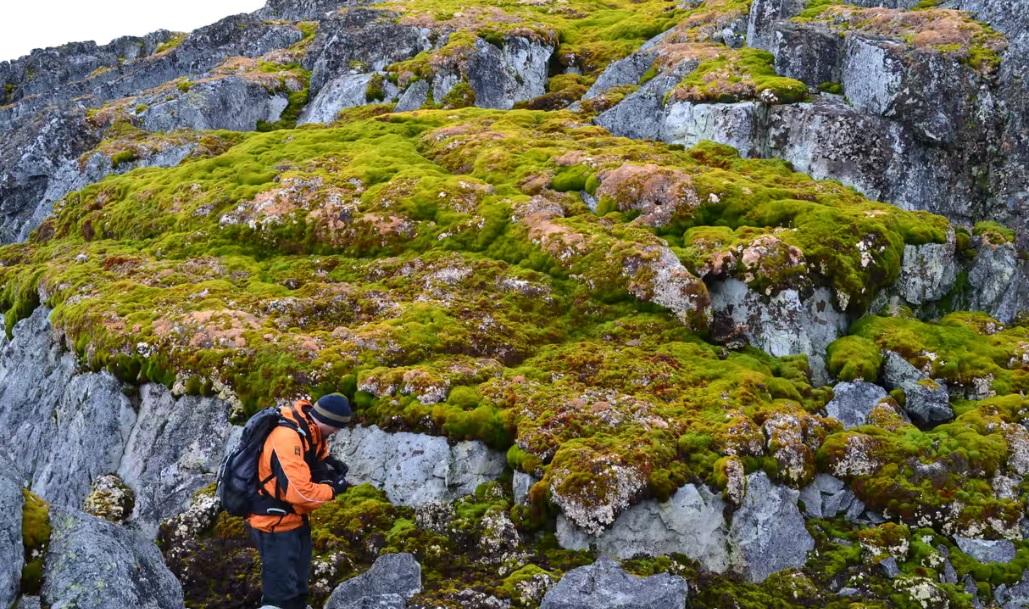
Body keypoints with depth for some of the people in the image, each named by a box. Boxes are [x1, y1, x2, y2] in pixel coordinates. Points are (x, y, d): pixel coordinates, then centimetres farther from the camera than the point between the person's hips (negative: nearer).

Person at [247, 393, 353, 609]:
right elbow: (299, 492, -33)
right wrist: (333, 489, -17)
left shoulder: (310, 429, -3)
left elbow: (317, 455, 19)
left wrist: (329, 463, -3)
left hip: (295, 518, 10)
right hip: (275, 524, -10)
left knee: (298, 589, 23)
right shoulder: (288, 437, -31)